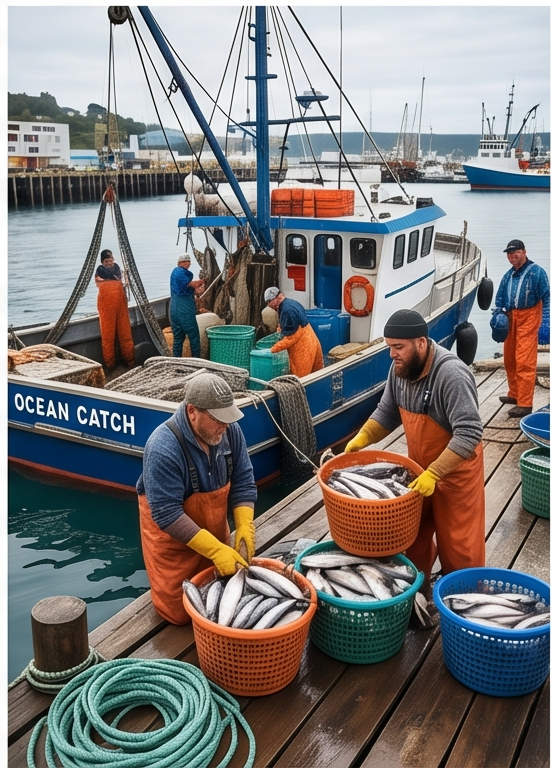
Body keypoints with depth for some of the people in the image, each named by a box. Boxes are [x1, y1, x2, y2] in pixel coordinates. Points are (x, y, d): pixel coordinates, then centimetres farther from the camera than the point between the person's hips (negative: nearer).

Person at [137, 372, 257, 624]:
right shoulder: (163, 448, -33)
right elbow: (168, 515, -32)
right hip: (172, 538, -5)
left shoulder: (230, 431, -15)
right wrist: (215, 549, -35)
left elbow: (243, 482, -7)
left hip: (214, 531, 5)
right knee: (179, 613, 5)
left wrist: (245, 529, -21)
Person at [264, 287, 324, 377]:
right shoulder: (291, 303, 10)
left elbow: (290, 338, -21)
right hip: (311, 343, 10)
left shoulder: (287, 310, -21)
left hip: (303, 348, -10)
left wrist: (273, 349, -15)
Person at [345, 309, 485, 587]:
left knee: (457, 541, 5)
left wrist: (434, 473, -37)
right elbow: (387, 412, 5)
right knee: (413, 532, 19)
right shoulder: (400, 368, -8)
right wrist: (361, 439, -10)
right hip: (419, 466, 7)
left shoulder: (451, 374, -31)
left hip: (455, 469, -7)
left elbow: (469, 434, -33)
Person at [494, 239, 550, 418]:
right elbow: (500, 298, 21)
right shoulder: (508, 276, 15)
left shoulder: (536, 271, -4)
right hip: (510, 318, 7)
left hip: (528, 318, -7)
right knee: (509, 360, 14)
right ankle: (514, 394, 31)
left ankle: (525, 404, -11)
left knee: (525, 362, -11)